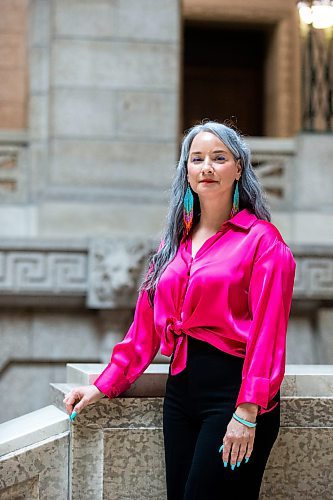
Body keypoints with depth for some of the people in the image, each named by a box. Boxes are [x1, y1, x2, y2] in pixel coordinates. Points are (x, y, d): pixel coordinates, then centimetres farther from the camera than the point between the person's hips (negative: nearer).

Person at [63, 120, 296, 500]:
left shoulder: (262, 239, -4)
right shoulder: (175, 241, 15)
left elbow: (267, 333, -11)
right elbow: (146, 326, 16)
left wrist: (248, 413, -18)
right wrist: (104, 385, 10)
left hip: (232, 388, -6)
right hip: (181, 388, 6)